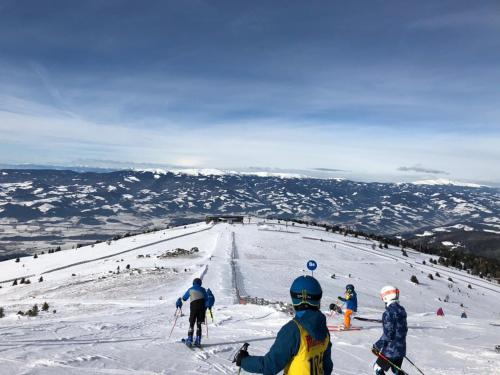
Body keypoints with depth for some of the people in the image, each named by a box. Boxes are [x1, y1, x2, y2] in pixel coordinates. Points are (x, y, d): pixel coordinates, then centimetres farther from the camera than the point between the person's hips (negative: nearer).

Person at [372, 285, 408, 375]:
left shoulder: (389, 313, -23)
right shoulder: (401, 310, 3)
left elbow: (388, 334, -23)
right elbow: (404, 329, 14)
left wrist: (377, 346, -13)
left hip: (391, 349, -8)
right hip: (401, 348, 8)